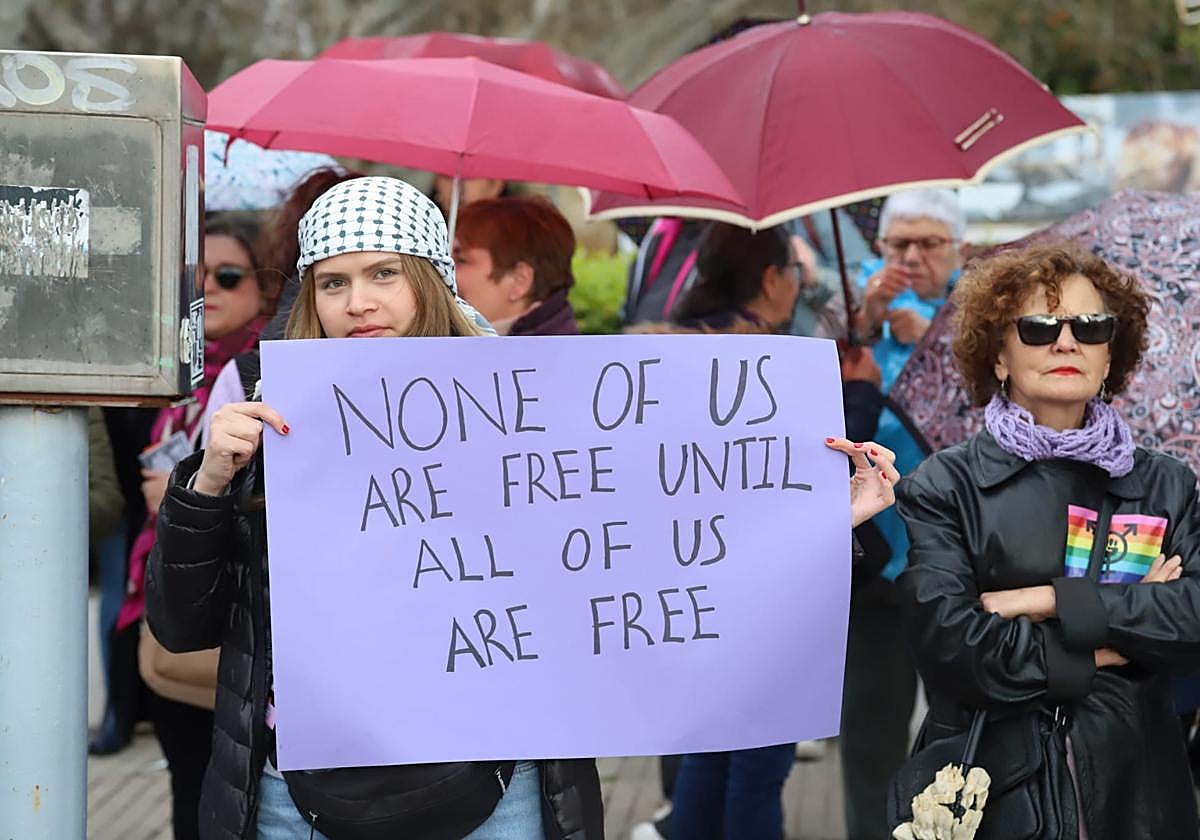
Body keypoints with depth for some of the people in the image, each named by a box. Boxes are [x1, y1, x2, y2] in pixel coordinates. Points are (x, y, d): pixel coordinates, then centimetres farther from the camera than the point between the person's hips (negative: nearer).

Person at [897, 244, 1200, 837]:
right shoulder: (946, 486, -4)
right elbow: (947, 642, -17)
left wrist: (1052, 601, -17)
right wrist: (1105, 650, -12)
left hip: (1132, 787, 3)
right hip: (986, 785, -2)